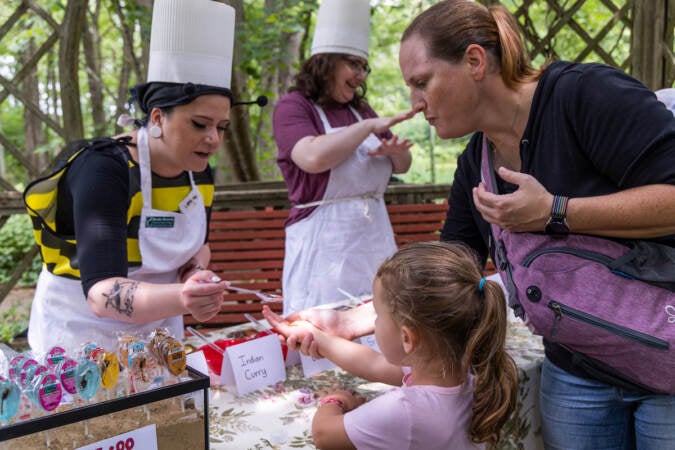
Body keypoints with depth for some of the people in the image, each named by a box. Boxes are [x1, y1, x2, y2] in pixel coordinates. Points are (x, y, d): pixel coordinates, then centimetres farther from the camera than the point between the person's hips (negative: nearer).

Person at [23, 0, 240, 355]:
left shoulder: (199, 172, -8)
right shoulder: (103, 171, -28)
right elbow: (100, 292, -37)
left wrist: (196, 274, -12)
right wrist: (179, 298, -55)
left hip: (156, 324, 6)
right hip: (85, 328, -6)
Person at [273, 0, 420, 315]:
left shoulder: (360, 109, 14)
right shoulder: (292, 107, -3)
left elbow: (402, 166, 17)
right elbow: (313, 157, -22)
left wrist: (395, 149, -6)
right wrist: (370, 126, -16)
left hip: (376, 239, 6)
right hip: (324, 248, -6)